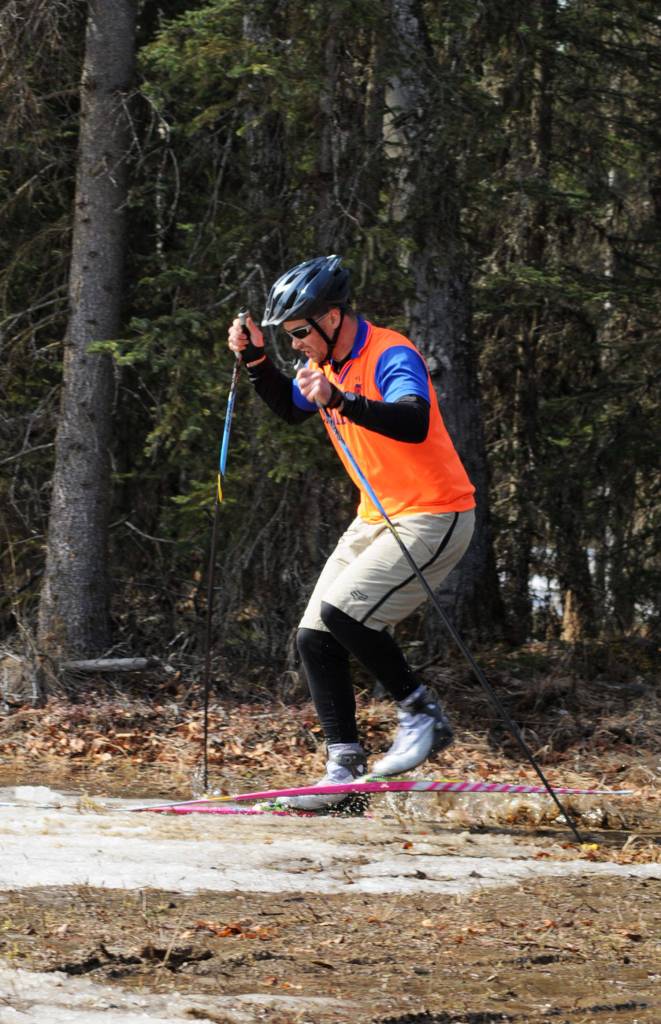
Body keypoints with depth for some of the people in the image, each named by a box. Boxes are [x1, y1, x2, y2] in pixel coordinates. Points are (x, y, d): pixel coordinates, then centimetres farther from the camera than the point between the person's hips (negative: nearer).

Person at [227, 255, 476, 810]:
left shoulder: (392, 357, -20)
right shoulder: (329, 362, 6)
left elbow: (414, 424, -39)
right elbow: (291, 408, 26)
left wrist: (340, 401, -50)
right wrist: (256, 360, 9)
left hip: (433, 518, -9)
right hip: (377, 518, 9)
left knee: (343, 612, -23)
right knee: (315, 636, 2)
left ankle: (423, 714, -5)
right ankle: (345, 771, 4)